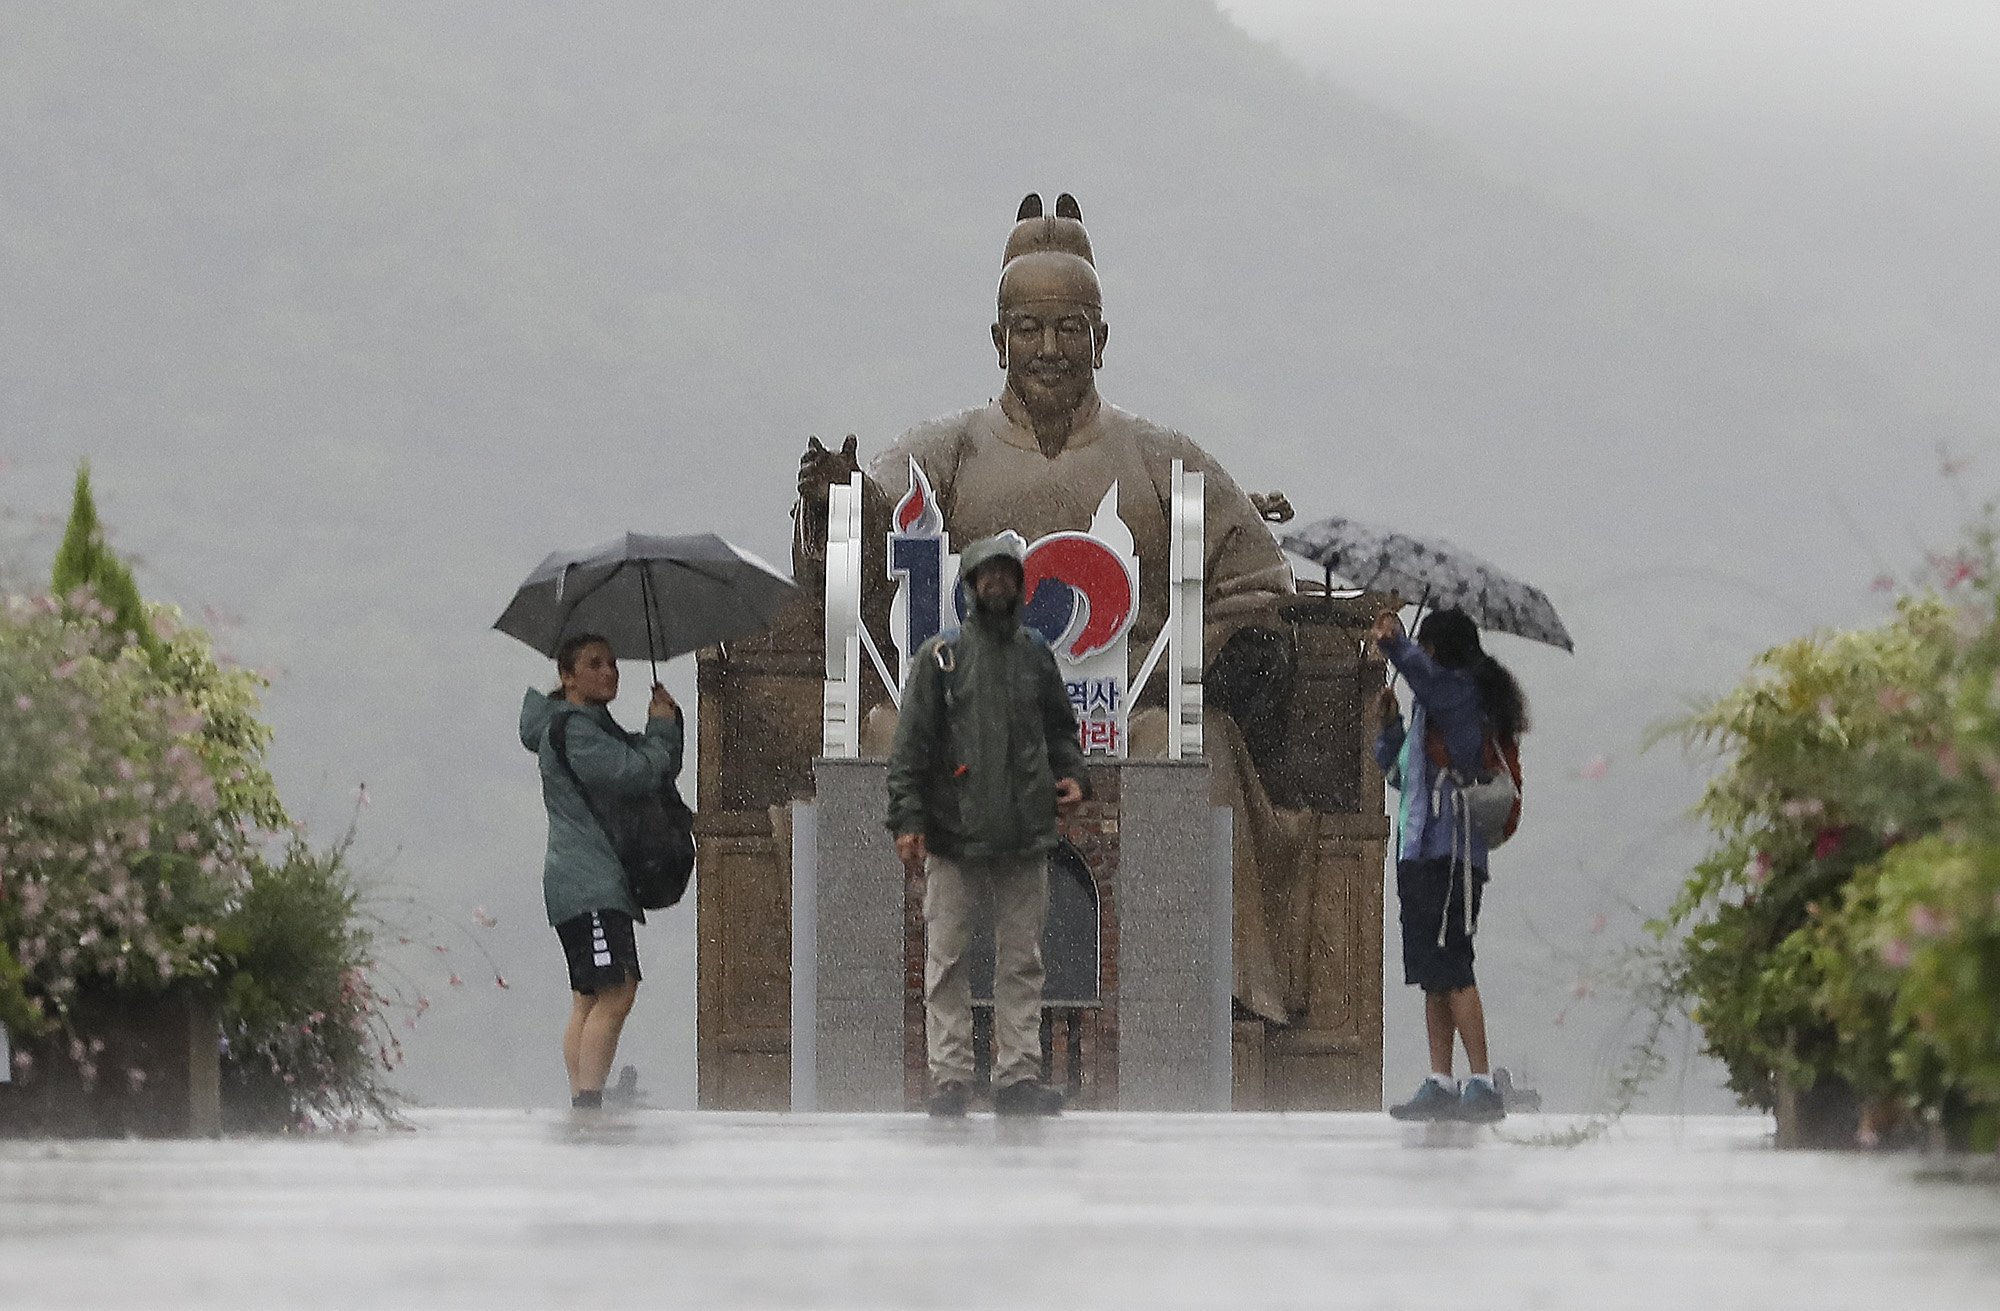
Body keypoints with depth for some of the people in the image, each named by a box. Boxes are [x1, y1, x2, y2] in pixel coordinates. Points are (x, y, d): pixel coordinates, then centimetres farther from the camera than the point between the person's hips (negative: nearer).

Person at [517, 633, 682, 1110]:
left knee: (589, 999, 7)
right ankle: (588, 1106, -25)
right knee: (616, 992, -19)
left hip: (604, 885, 11)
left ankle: (581, 1109, 5)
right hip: (587, 885, -11)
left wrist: (666, 722, 5)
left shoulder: (599, 727, 23)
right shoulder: (571, 730, -9)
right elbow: (638, 772, -19)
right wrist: (661, 729, -1)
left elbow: (664, 769, 22)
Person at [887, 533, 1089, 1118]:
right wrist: (907, 819, -9)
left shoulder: (1036, 655, 12)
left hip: (1025, 832, 3)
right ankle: (949, 1079, 0)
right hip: (954, 831, -3)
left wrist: (1071, 774, 3)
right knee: (946, 960, -3)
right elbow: (911, 743, -1)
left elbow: (1060, 728, 23)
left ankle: (1018, 1076, 7)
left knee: (1021, 960, 4)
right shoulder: (940, 657, 1)